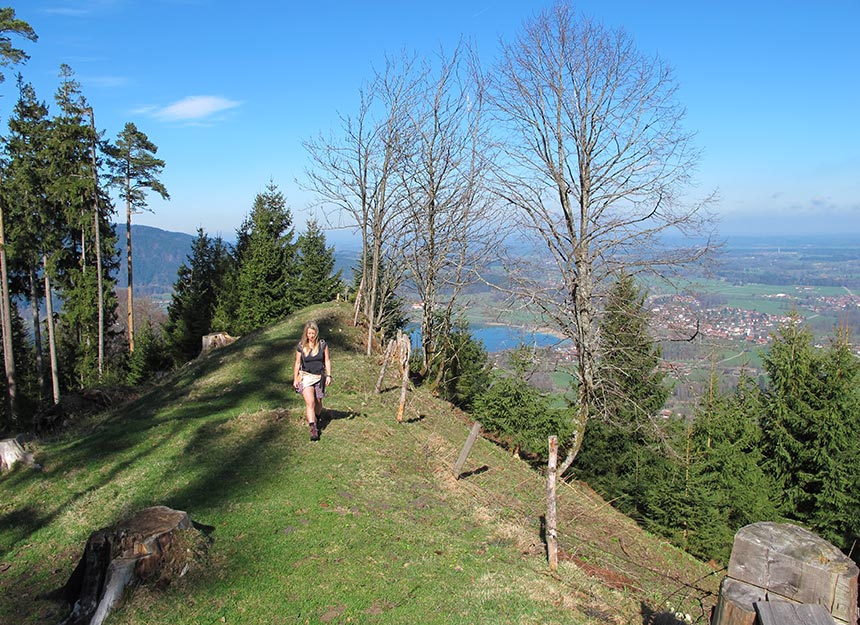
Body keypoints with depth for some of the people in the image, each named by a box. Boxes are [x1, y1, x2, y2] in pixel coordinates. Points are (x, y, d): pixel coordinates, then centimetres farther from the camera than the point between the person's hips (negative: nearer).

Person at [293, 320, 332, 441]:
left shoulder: (322, 344, -3)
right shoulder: (301, 346, -3)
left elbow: (327, 360, 4)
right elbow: (297, 363, 5)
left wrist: (329, 375, -2)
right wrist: (295, 379, 6)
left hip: (319, 376, 2)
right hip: (306, 376, -1)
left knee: (318, 402, 13)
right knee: (310, 402, -16)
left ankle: (317, 419, 42)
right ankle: (313, 428, -18)